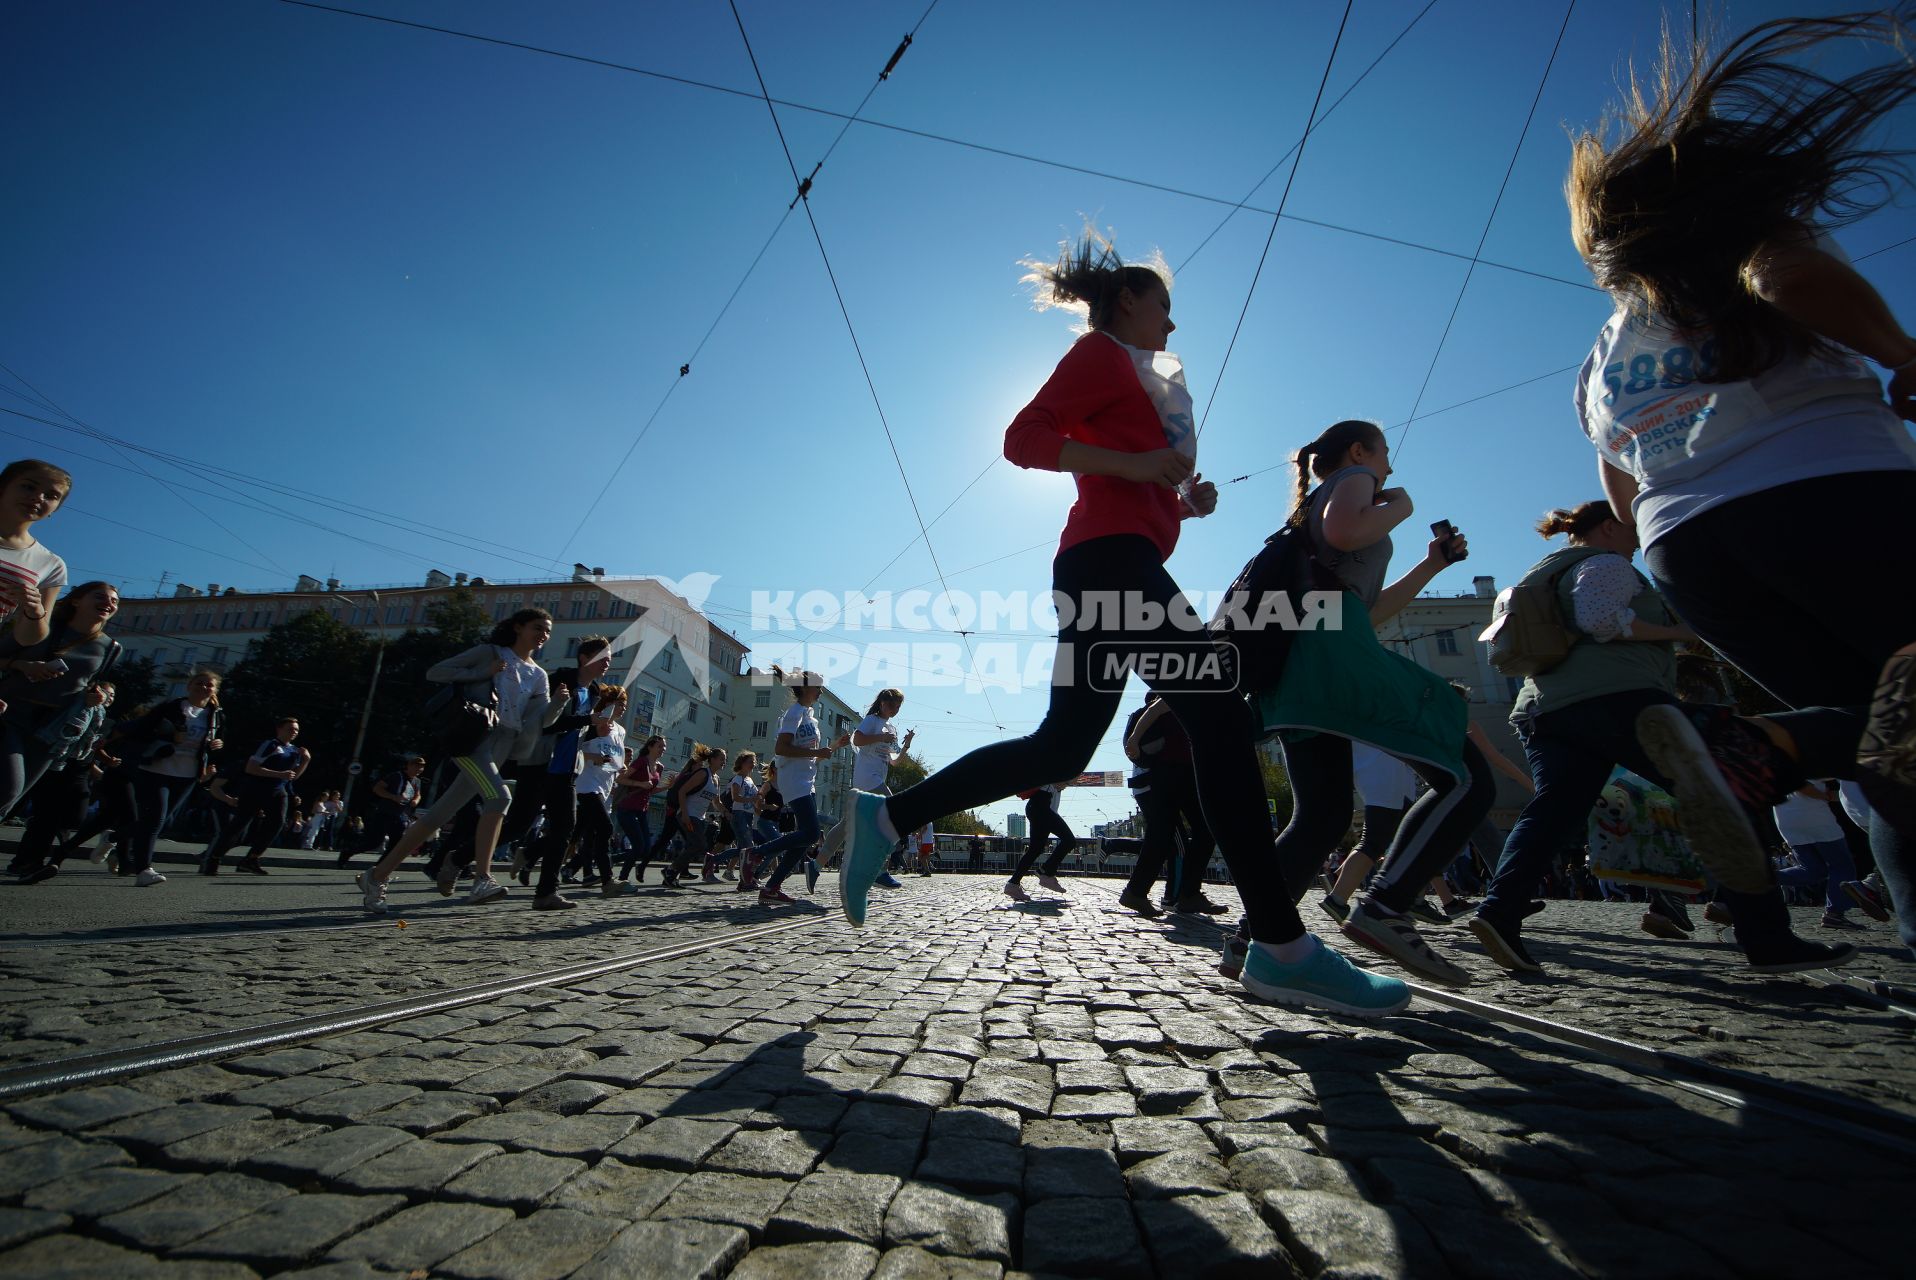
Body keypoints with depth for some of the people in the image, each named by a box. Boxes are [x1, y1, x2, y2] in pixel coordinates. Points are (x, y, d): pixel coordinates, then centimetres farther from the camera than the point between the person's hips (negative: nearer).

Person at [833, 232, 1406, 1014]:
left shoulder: (1138, 378, 34)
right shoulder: (1102, 351, 7)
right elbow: (1024, 436, -9)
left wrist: (1187, 499, 15)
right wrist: (1136, 464, -16)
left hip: (1114, 567, 10)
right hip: (1111, 557, -10)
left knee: (1060, 749, 4)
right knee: (1220, 721, -15)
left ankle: (886, 818, 8)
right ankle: (1281, 950, -12)